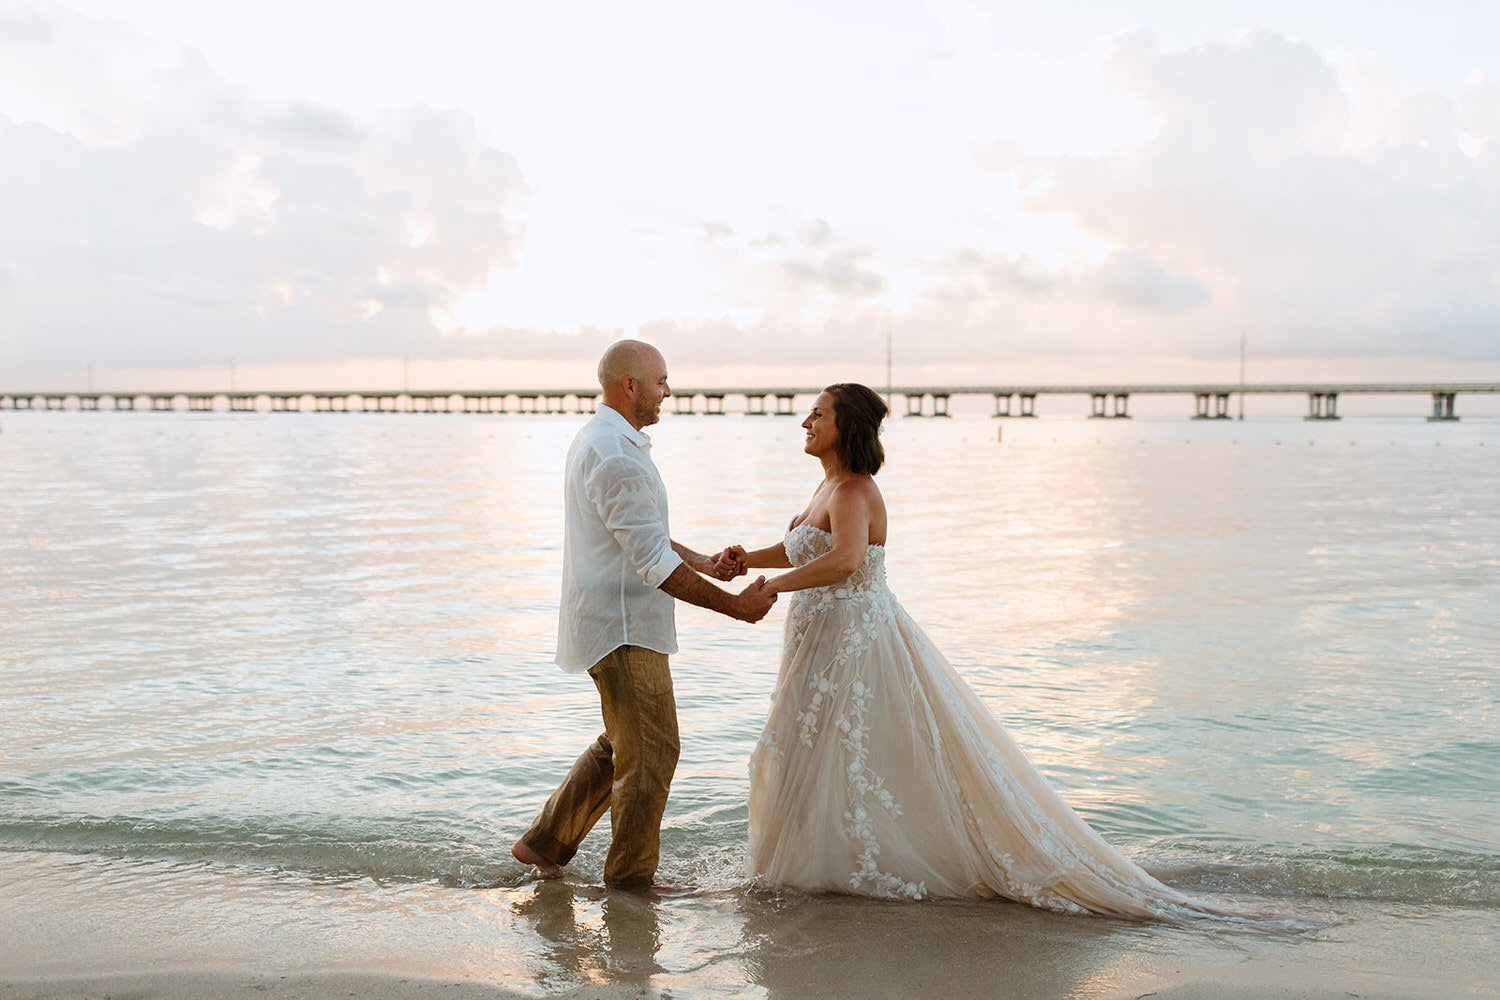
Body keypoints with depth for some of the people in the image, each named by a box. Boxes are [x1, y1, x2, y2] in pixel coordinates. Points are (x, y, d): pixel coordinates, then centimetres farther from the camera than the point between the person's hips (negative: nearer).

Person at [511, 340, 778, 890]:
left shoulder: (597, 438, 13)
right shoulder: (617, 457, -22)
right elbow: (655, 565, -25)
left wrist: (698, 560, 12)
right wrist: (736, 605, -20)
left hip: (617, 620, 11)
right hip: (623, 628, -11)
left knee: (624, 743, 21)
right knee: (651, 753, 0)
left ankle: (545, 842, 27)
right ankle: (630, 879, 13)